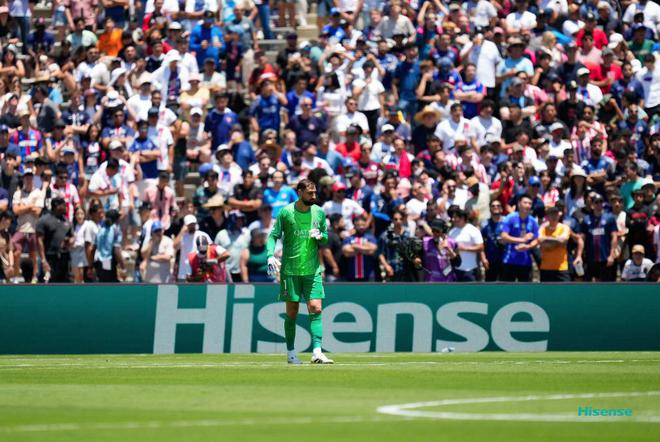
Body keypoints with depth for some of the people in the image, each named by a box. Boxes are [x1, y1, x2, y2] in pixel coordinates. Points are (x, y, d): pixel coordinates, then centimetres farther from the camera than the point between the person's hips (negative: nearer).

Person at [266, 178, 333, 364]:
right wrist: (270, 255, -17)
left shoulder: (319, 212, 6)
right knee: (292, 312, 3)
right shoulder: (285, 212, -3)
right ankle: (290, 353, 15)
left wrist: (320, 236, -8)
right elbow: (273, 236, -1)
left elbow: (326, 238, 15)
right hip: (290, 270, -2)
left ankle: (317, 352, -15)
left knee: (316, 309, -9)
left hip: (312, 270, 2)